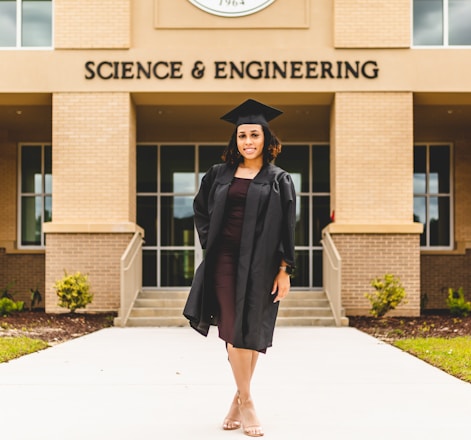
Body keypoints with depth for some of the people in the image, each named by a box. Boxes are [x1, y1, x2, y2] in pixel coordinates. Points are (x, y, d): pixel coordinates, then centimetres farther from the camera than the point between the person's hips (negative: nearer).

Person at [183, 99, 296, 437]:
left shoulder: (279, 181, 3)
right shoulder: (219, 174, 9)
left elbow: (287, 230, 0)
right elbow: (201, 210, 21)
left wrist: (284, 271, -7)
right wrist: (209, 241, 7)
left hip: (259, 263, -1)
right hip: (225, 259, 1)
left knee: (252, 331, 4)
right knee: (234, 330, -2)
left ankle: (240, 398, 20)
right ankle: (246, 403, 5)